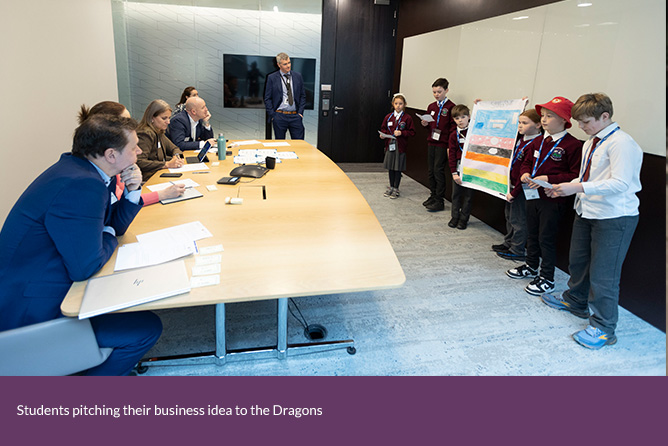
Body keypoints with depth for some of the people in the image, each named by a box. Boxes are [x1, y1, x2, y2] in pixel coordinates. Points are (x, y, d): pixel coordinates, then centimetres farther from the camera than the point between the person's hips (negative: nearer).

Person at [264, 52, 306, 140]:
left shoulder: (298, 76, 8)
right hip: (279, 116, -2)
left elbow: (303, 96, 12)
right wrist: (272, 115, -6)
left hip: (295, 116, 2)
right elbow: (267, 99, 2)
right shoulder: (272, 78, 1)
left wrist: (300, 112, 1)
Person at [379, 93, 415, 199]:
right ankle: (391, 187, 27)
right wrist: (383, 134, -5)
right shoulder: (388, 117, 5)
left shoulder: (407, 118, -5)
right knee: (391, 167, 13)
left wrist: (401, 133, -17)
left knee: (398, 168, 3)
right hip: (390, 145, 4)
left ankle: (396, 189, 15)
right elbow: (383, 128, 15)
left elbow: (412, 132, -4)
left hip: (400, 146, -4)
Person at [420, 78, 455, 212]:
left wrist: (450, 145, -17)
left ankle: (439, 201, 3)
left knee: (438, 170, -6)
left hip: (443, 144, -7)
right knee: (431, 170, 11)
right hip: (431, 142, 7)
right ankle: (433, 196, 24)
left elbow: (453, 127, -11)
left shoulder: (451, 107, -8)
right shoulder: (431, 106, 12)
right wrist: (424, 124, -2)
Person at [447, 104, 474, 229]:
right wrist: (454, 173, -7)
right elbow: (451, 155, 0)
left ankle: (464, 219, 17)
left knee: (468, 194, 6)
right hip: (458, 168, 1)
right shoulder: (454, 135, 1)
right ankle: (455, 217, 20)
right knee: (456, 193, 7)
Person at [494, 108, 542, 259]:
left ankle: (517, 251, 14)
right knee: (509, 216, 20)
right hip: (512, 185, 9)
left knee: (518, 220, 2)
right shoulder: (521, 138, 4)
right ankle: (508, 243, 36)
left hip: (521, 188, -9)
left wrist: (514, 192, -19)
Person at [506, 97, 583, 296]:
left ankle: (547, 279, 14)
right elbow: (526, 162, 20)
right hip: (533, 196, 7)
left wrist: (548, 179, -23)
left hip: (553, 199, -7)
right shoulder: (538, 142, 9)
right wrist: (525, 174, -2)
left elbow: (575, 175, -17)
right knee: (532, 234, 20)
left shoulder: (573, 145, -14)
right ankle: (531, 267, 40)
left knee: (546, 238, 0)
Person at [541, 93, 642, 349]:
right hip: (587, 211, 9)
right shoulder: (590, 143, 11)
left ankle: (603, 329, 10)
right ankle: (576, 301, 45)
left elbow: (620, 184, -25)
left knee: (603, 273, -4)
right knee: (578, 261, 22)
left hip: (614, 217, -9)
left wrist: (579, 187, -30)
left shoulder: (621, 143, -17)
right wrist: (565, 187, 3)